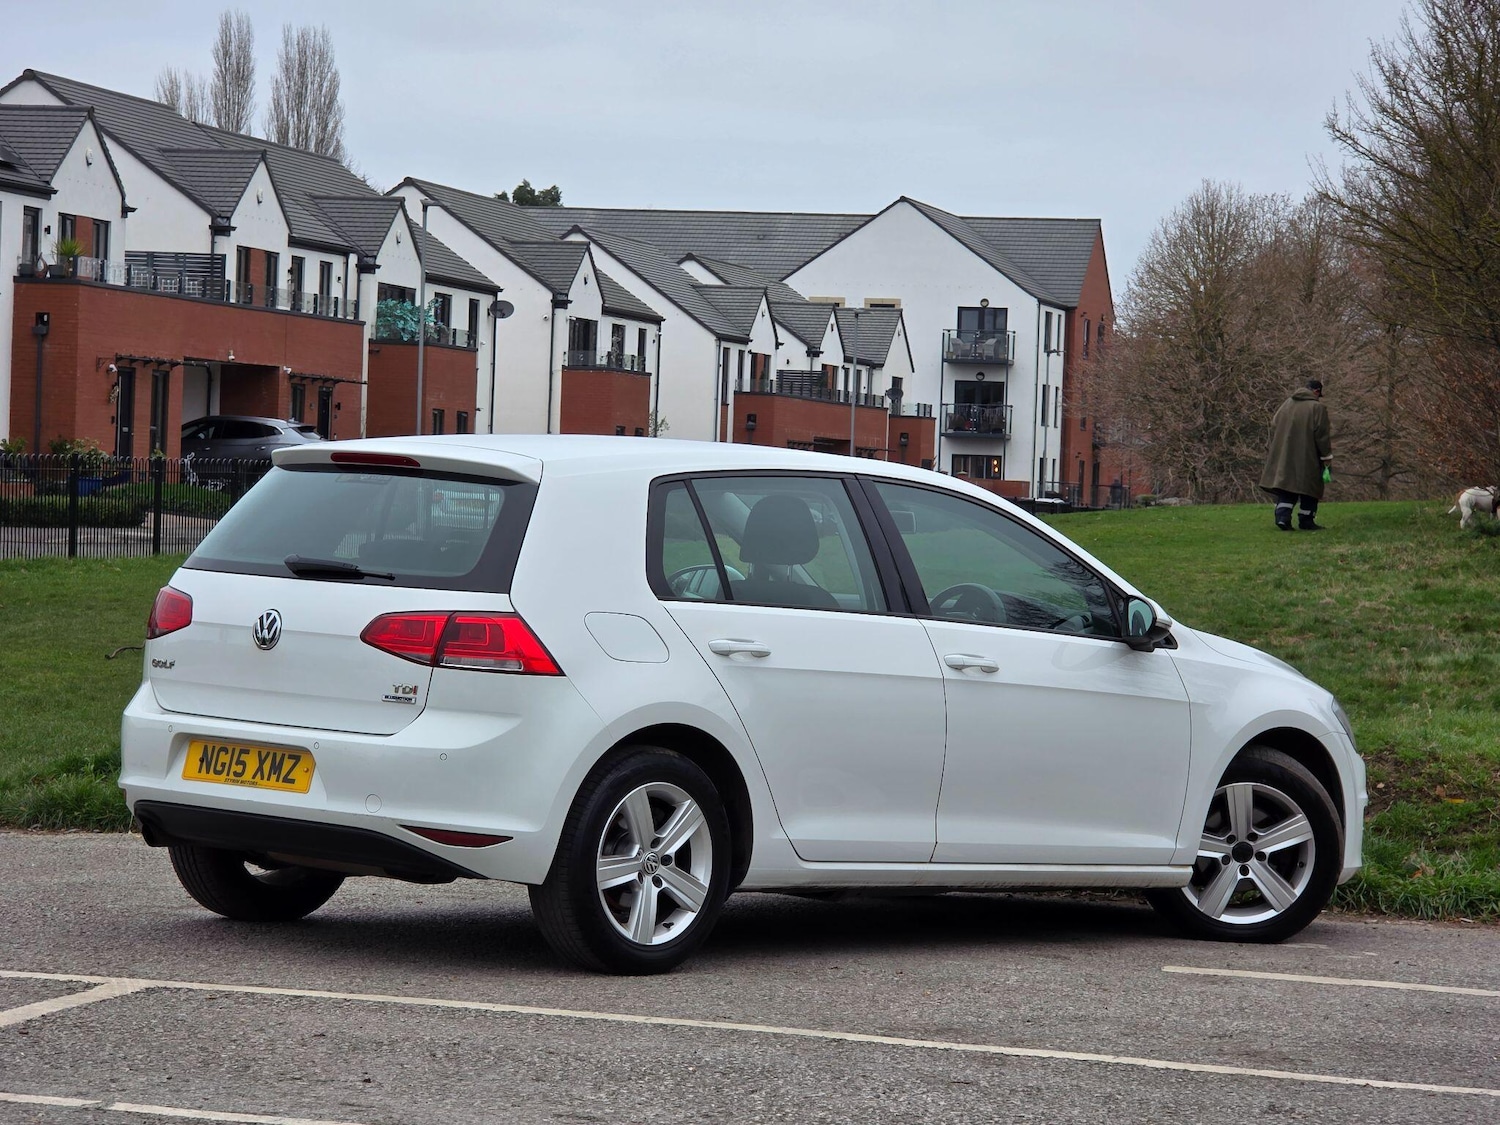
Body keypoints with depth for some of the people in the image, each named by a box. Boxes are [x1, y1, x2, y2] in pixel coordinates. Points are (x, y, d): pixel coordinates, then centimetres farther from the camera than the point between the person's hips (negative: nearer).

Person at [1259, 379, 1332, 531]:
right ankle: (1306, 521, 11)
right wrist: (1327, 456, -2)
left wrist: (1278, 451, 19)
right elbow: (1322, 436, -11)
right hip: (1308, 459, -5)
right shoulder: (1317, 408, -8)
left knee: (1287, 485, 7)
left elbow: (1274, 428, 11)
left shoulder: (1286, 404, 8)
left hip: (1284, 456, 5)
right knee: (1309, 489, 8)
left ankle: (1282, 516, -10)